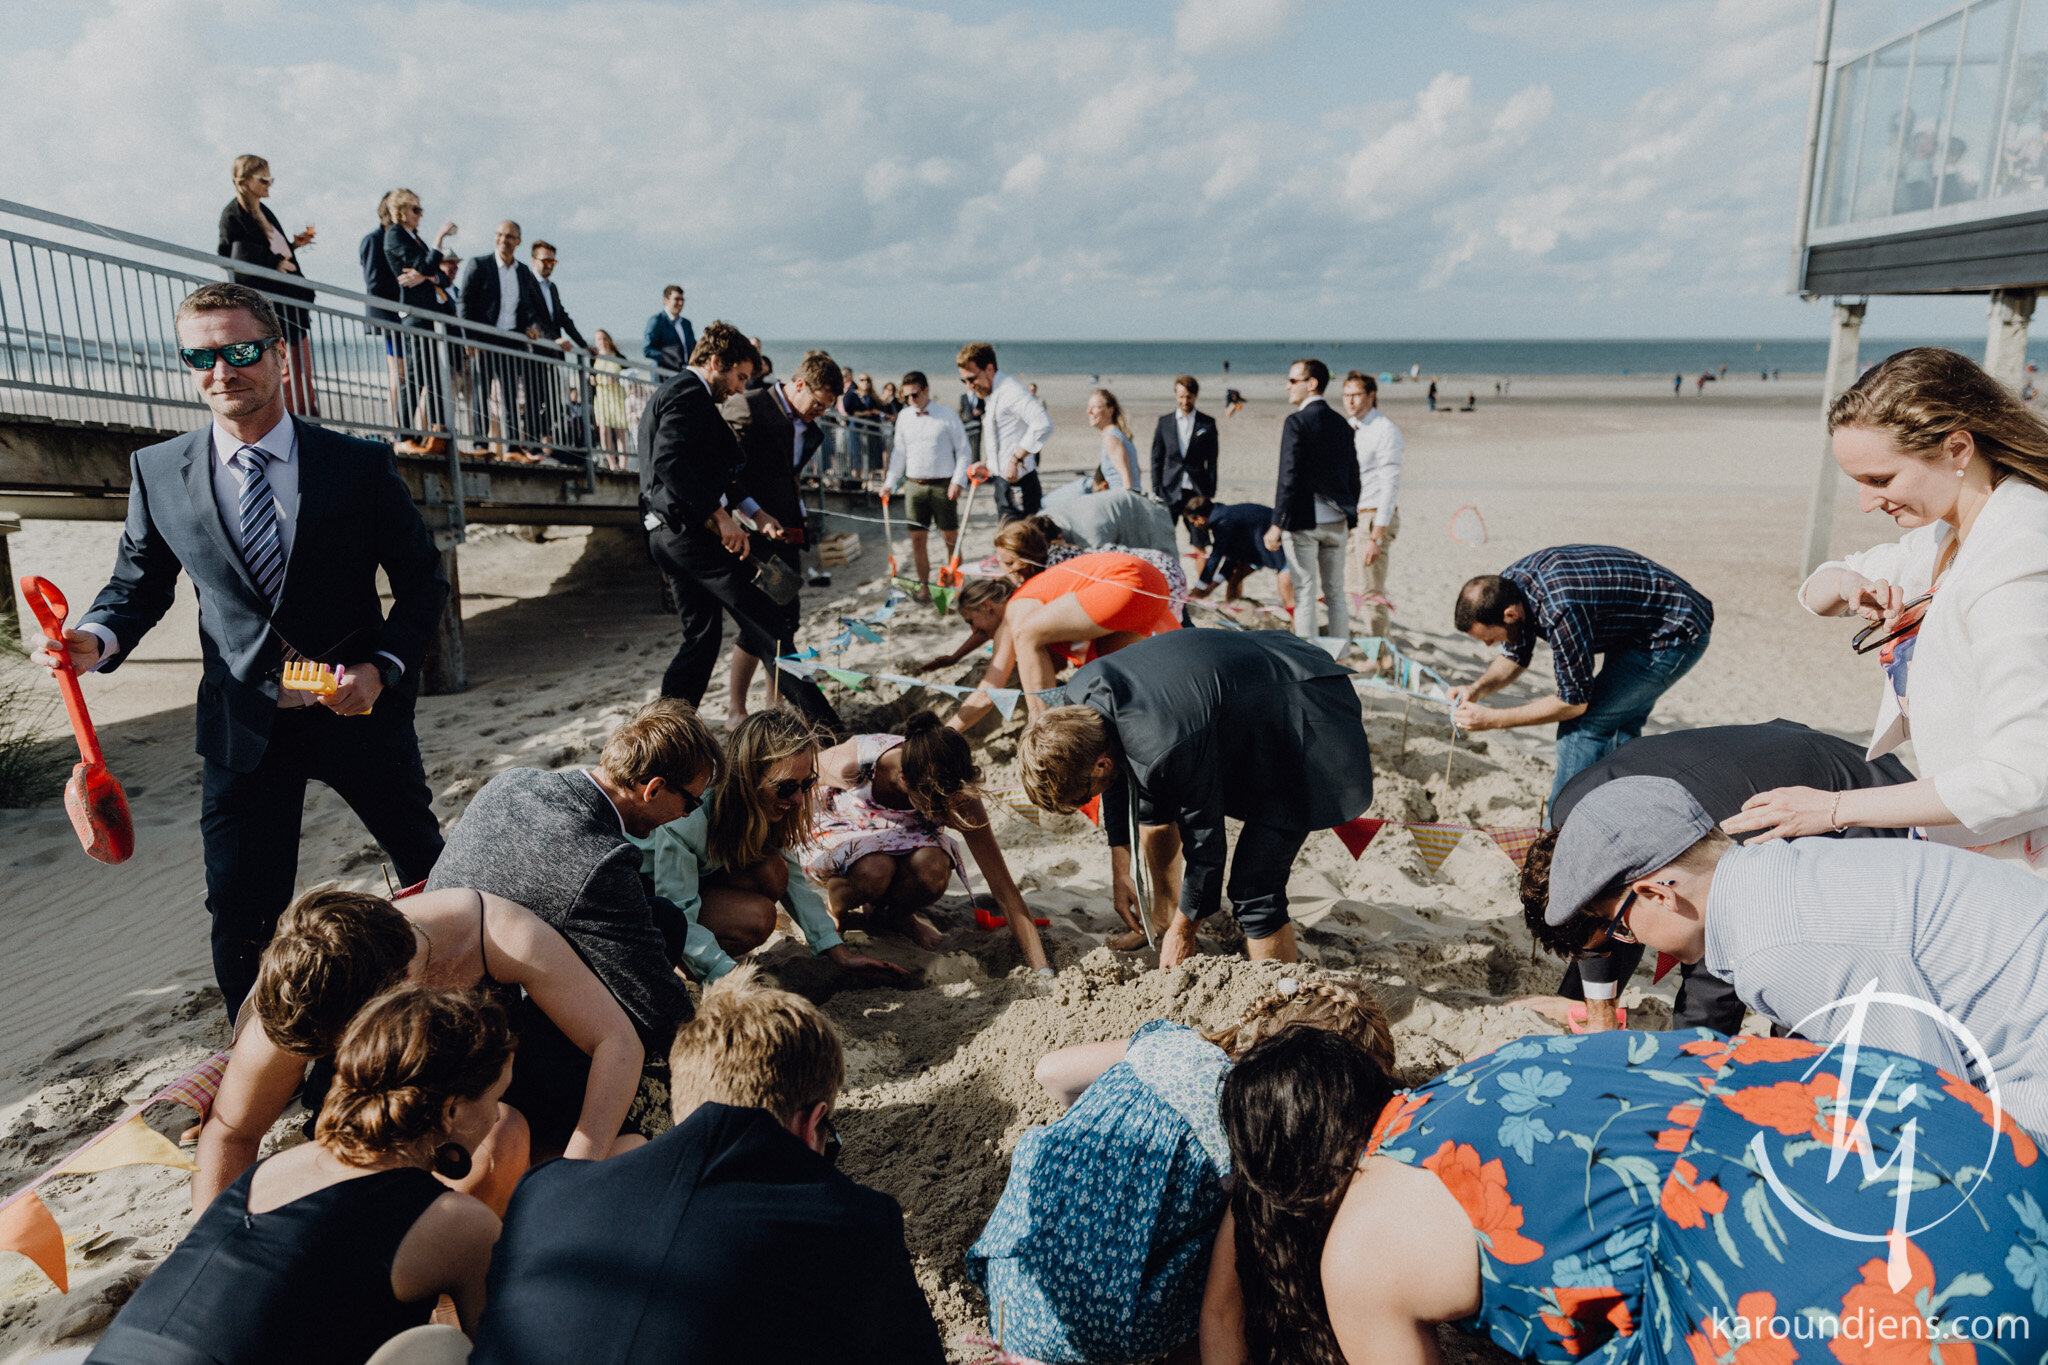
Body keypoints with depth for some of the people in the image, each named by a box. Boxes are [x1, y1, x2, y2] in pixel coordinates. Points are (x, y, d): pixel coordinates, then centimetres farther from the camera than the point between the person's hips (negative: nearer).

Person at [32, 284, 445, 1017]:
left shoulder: (361, 465, -7)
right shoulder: (157, 471, -1)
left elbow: (422, 580, -1)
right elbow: (137, 584, 9)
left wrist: (382, 668, -15)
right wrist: (97, 639, -14)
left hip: (361, 710, 0)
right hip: (244, 729, 1)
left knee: (430, 866, 18)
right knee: (241, 917, 5)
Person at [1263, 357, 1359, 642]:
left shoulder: (1296, 422, -11)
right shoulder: (1341, 423, 10)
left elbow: (1289, 476, -17)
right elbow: (1353, 476, 13)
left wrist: (1277, 524, -15)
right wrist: (1350, 520, 21)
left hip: (1304, 522, -6)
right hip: (1337, 522, 6)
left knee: (1305, 594, -1)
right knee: (1336, 593, 12)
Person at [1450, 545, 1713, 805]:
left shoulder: (1560, 610, -38)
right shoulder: (1505, 586, -12)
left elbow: (1573, 702, -26)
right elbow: (1515, 657, 5)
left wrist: (1493, 719, -25)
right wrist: (1477, 689, -13)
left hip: (1677, 634, -9)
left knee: (1582, 724, -13)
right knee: (1618, 726, 16)